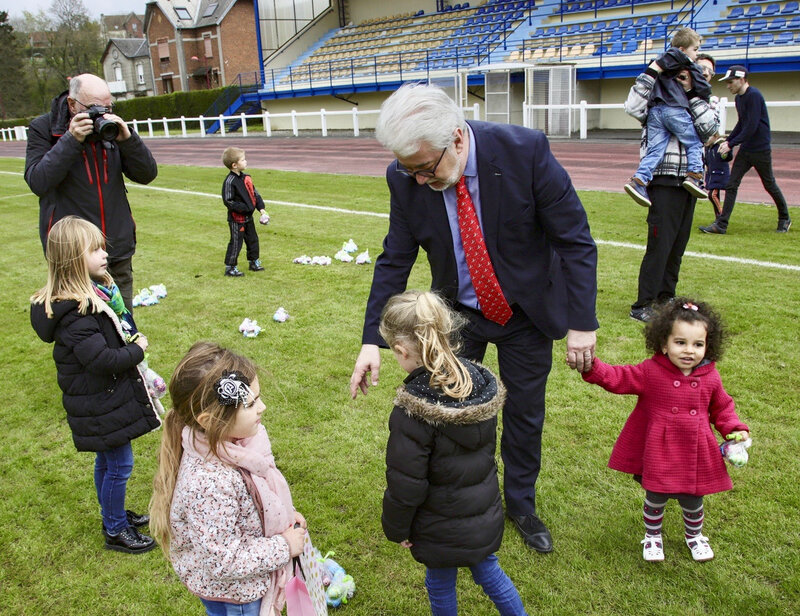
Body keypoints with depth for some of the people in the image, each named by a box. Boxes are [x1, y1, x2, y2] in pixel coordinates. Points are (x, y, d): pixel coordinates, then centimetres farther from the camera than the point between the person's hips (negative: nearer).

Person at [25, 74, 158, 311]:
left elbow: (147, 174, 0)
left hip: (119, 251, 3)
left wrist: (127, 139, -16)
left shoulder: (111, 126, 6)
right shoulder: (43, 129, -2)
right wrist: (71, 140, -20)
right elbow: (37, 182, -14)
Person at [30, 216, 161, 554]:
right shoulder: (74, 313, -28)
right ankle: (115, 531, 22)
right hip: (102, 405, -9)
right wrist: (137, 350, -17)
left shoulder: (92, 294, 3)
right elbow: (102, 360, -31)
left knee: (107, 461, 23)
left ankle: (114, 514, 41)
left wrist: (129, 346, 1)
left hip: (106, 398, 9)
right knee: (119, 465, 5)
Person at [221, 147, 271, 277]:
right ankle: (230, 268, 9)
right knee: (236, 243, -2)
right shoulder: (229, 181, -19)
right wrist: (244, 208, -23)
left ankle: (254, 262, 33)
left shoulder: (246, 177, 6)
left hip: (248, 217, 8)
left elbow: (255, 194, 11)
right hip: (236, 218, -8)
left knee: (253, 239, 18)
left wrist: (262, 209, 1)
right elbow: (228, 201, -20)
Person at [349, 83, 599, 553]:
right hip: (458, 312, 1)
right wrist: (372, 340, -12)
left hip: (527, 311, -1)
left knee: (525, 413, 13)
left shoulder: (525, 151, -27)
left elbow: (575, 239, -19)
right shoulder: (406, 180, -19)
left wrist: (582, 322, -19)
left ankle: (521, 504, 38)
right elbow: (394, 261, -8)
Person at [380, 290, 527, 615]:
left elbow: (406, 485, -23)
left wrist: (396, 528, -5)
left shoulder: (412, 414, -32)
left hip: (443, 531, -5)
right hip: (486, 515, 6)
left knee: (440, 584, 20)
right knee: (486, 568, 28)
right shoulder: (483, 385, -11)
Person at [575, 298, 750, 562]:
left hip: (695, 455, 3)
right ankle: (652, 535, 41)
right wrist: (591, 367, -32)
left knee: (692, 501, 20)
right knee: (655, 499, 13)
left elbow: (722, 408, 11)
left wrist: (735, 429, -3)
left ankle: (694, 535, 49)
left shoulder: (710, 378, -4)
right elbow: (617, 378, -17)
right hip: (659, 454, -2)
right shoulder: (650, 372, -13)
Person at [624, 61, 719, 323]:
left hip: (689, 184, 6)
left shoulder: (696, 110, 15)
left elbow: (710, 127, -5)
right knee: (659, 245, -9)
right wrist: (652, 70, -14)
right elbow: (633, 106, -17)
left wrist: (691, 95, -5)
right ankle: (642, 305, -4)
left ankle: (665, 299, 22)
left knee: (678, 246, 10)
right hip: (664, 183, -6)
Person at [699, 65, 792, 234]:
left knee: (770, 185, 7)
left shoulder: (754, 95, -17)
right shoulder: (739, 98, 9)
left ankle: (784, 219, 26)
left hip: (761, 149, -8)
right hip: (745, 149, 8)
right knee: (731, 185, -2)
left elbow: (751, 127, -22)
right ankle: (721, 225, -4)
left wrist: (731, 144, -20)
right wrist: (728, 140, 7)